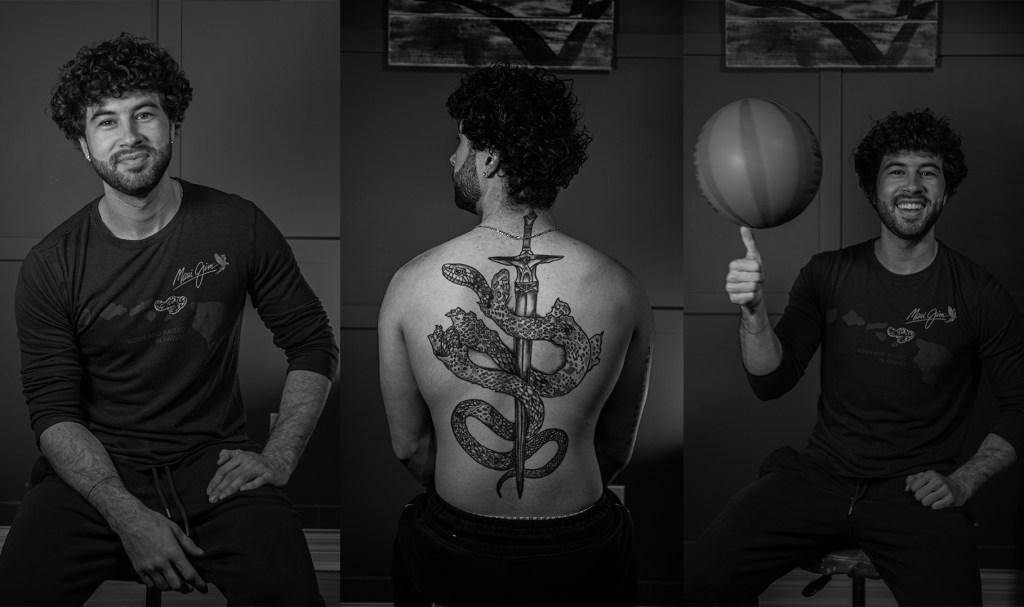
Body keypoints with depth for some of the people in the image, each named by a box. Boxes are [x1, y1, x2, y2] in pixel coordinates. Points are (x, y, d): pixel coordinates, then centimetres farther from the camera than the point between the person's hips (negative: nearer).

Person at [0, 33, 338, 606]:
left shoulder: (239, 226, -1)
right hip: (95, 470, 1)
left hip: (215, 459, -1)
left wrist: (279, 457, -5)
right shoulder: (49, 267, -2)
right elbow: (54, 411, -3)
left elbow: (313, 343, 6)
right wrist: (128, 517, -17)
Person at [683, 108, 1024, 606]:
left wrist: (963, 481, -4)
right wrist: (753, 311, -20)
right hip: (818, 473, 1)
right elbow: (772, 382, -2)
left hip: (917, 491, -1)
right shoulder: (828, 274, 5)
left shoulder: (981, 296, 0)